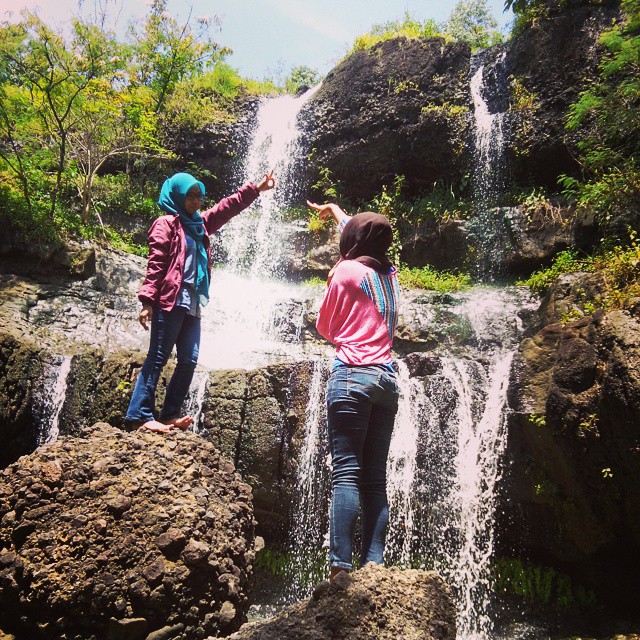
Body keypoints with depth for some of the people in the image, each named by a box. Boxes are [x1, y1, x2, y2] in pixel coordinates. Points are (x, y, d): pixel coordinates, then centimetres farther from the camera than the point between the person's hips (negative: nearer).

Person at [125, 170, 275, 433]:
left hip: (193, 304, 8)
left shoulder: (200, 224, 22)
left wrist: (256, 189, 29)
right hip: (170, 301, -8)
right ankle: (139, 414, -6)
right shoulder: (166, 224, -1)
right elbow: (155, 264, -10)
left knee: (189, 360, 4)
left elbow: (228, 207, 29)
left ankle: (169, 414, 11)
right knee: (157, 357, -9)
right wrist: (147, 300, -17)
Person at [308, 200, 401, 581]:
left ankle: (341, 566, -13)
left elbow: (325, 328, 7)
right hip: (387, 379, 6)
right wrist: (335, 211, 54)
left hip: (353, 376, -6)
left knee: (346, 473, -10)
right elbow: (367, 236, 38)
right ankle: (373, 564, 2)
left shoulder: (346, 270, -1)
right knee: (375, 479, 5)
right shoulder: (389, 274, 18)